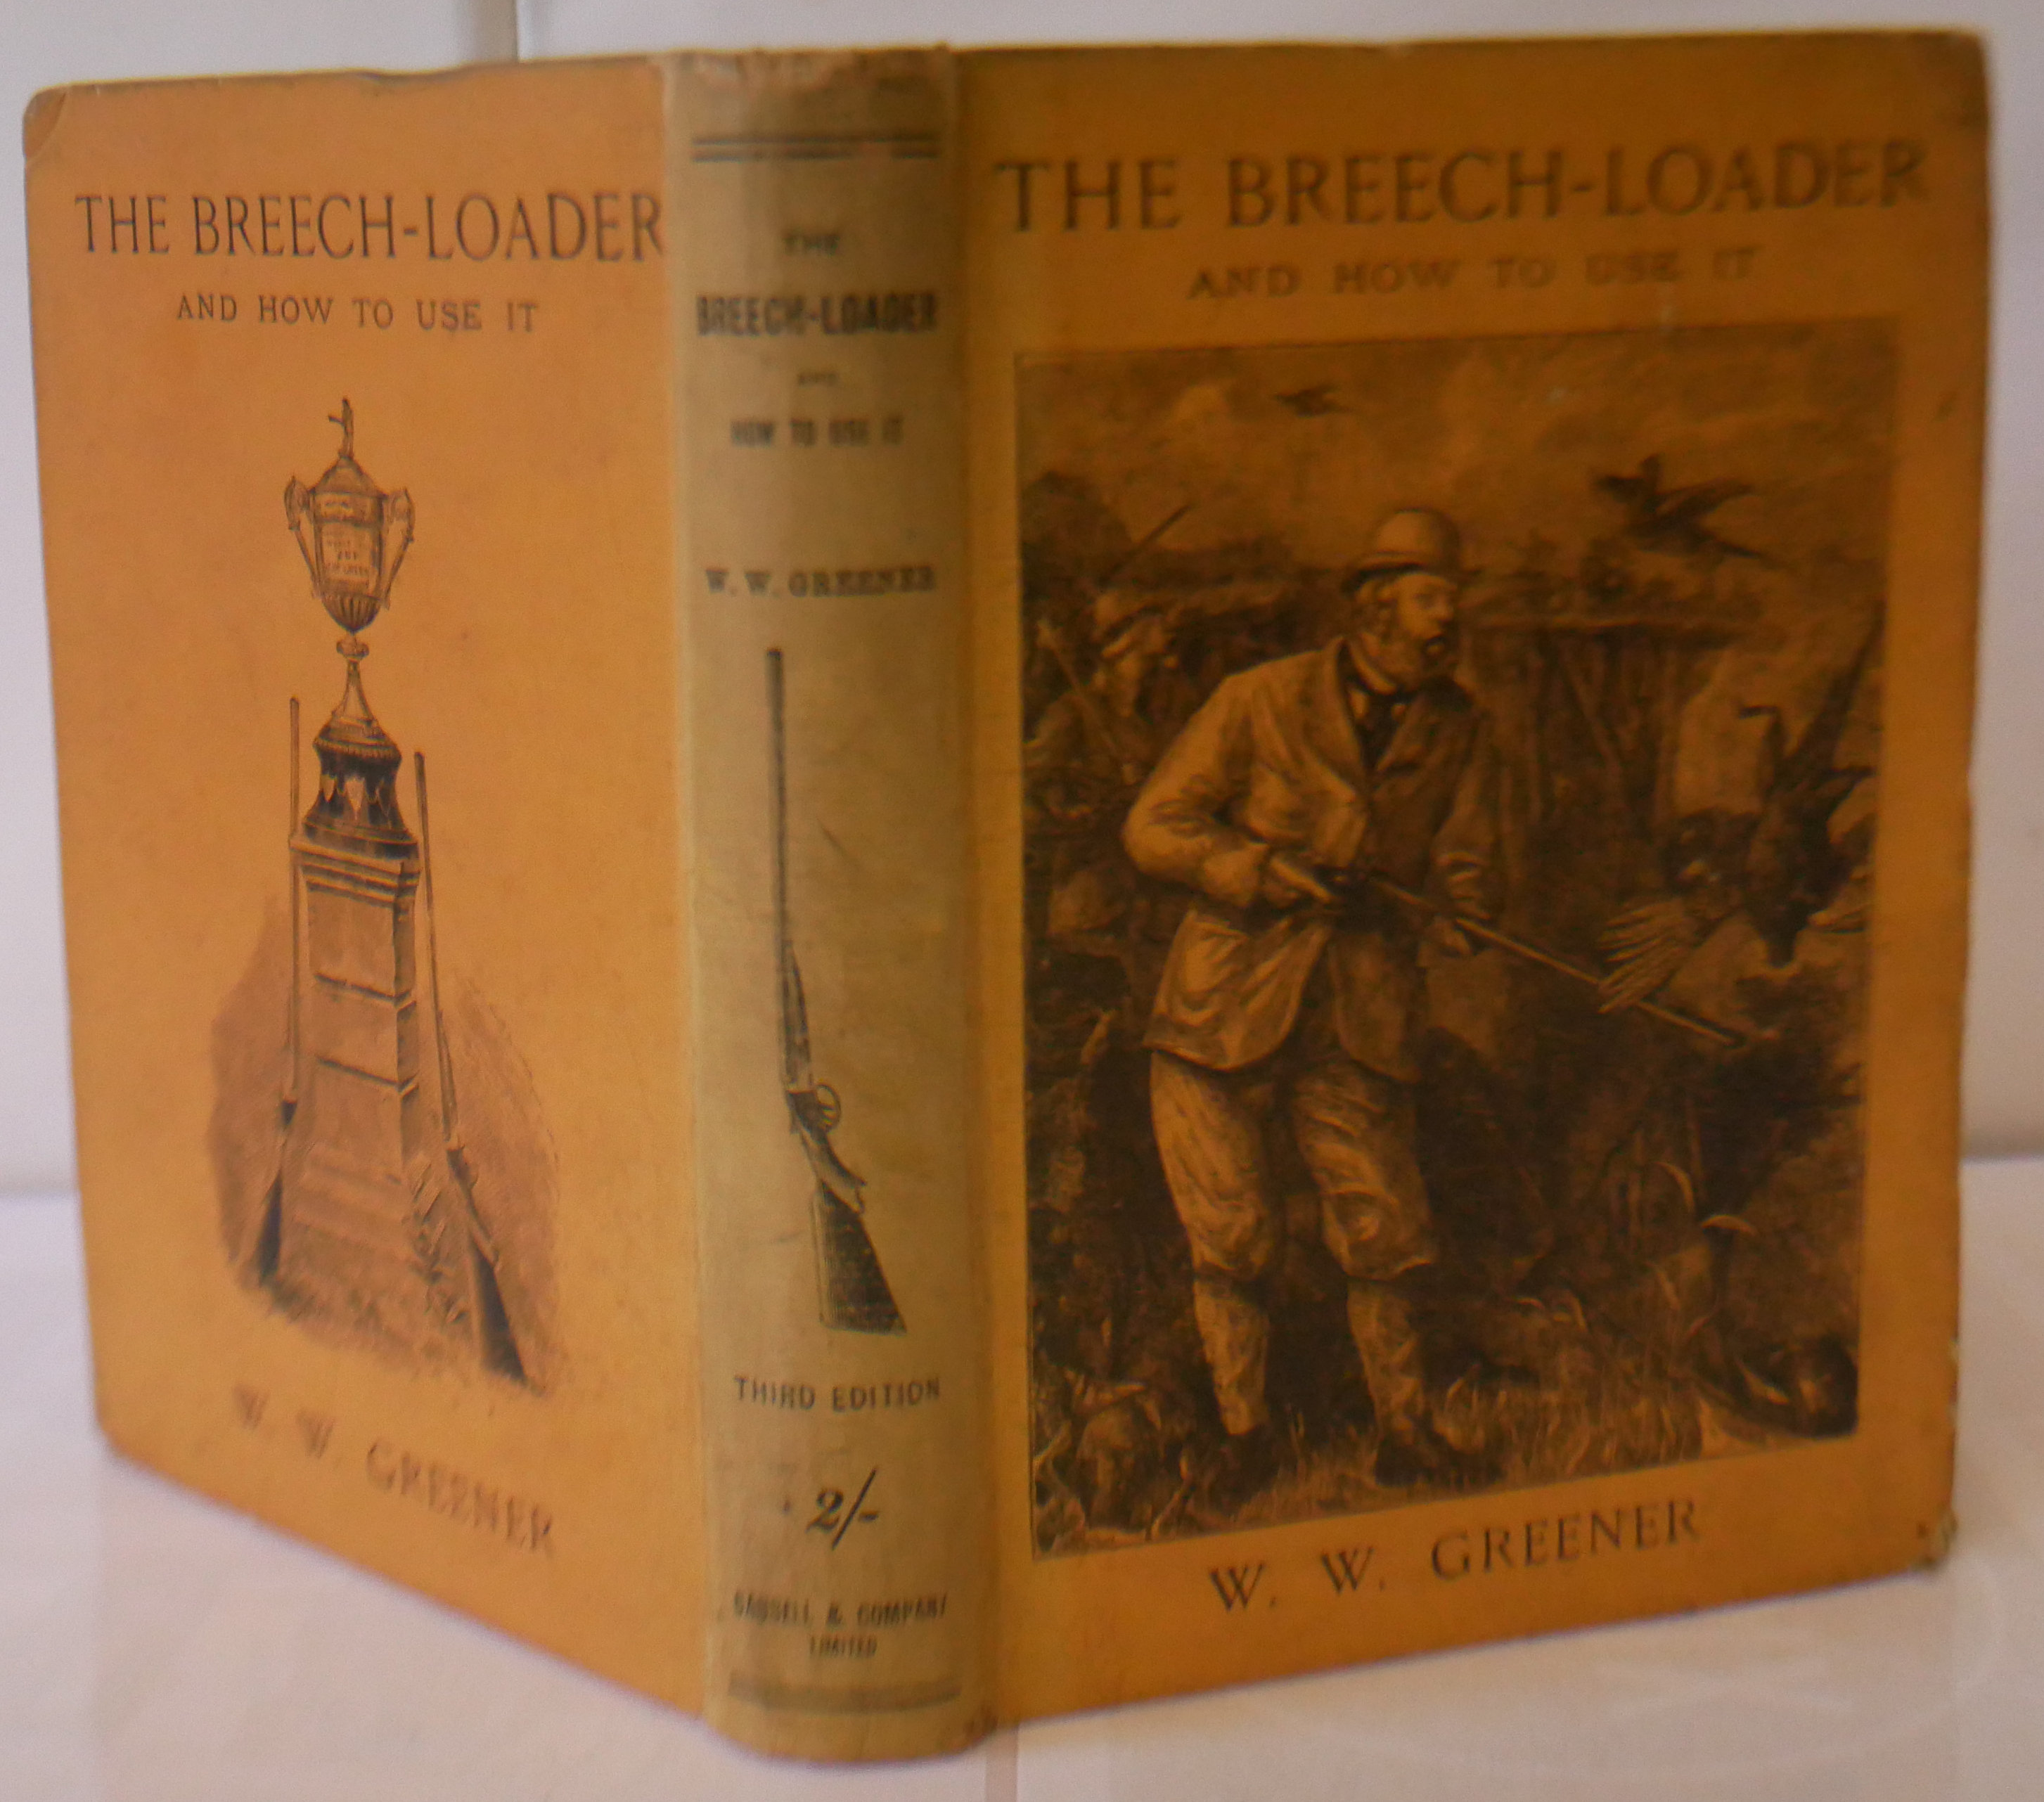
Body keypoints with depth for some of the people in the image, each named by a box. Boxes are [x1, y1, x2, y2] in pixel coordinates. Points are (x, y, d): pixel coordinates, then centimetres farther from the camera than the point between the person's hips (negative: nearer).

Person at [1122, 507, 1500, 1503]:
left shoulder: (1455, 729, 6)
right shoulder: (1262, 702, -5)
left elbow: (1467, 868, 12)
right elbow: (1153, 827, -4)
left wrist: (1448, 919, -11)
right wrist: (1256, 870, -20)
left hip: (1356, 1020, 2)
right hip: (1224, 1009, -2)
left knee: (1378, 1235, -1)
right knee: (1229, 1235, -2)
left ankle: (1404, 1431, 17)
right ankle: (1244, 1432, 15)